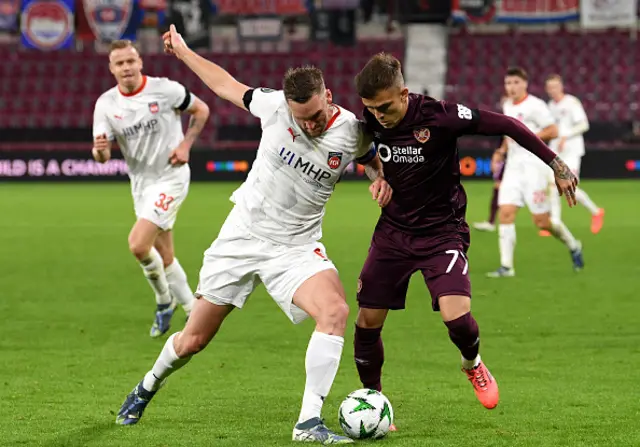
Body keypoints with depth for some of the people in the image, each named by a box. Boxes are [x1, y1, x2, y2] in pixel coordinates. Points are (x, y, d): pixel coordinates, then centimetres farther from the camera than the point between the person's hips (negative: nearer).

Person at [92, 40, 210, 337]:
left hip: (170, 177, -5)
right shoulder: (106, 104, -3)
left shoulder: (165, 89, -13)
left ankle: (164, 301, 4)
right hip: (140, 183, 5)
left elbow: (201, 110, 2)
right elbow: (103, 156, -6)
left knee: (138, 245, -19)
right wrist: (99, 149, -31)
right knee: (164, 257, 11)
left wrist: (186, 144, -11)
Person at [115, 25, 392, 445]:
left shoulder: (352, 131, -11)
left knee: (335, 311, -30)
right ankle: (148, 387, 39)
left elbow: (374, 156, 14)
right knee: (192, 341, 6)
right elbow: (227, 86, 6)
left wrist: (381, 179, -9)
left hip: (297, 247, 0)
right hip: (243, 236, 0)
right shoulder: (275, 105, -13)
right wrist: (183, 51, 16)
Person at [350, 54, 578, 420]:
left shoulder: (439, 116, -23)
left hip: (442, 232, -4)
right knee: (367, 321, -2)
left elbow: (506, 125, -15)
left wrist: (556, 164, -14)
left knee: (456, 315, -21)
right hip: (394, 230, 4)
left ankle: (473, 365, 14)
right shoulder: (372, 121, -8)